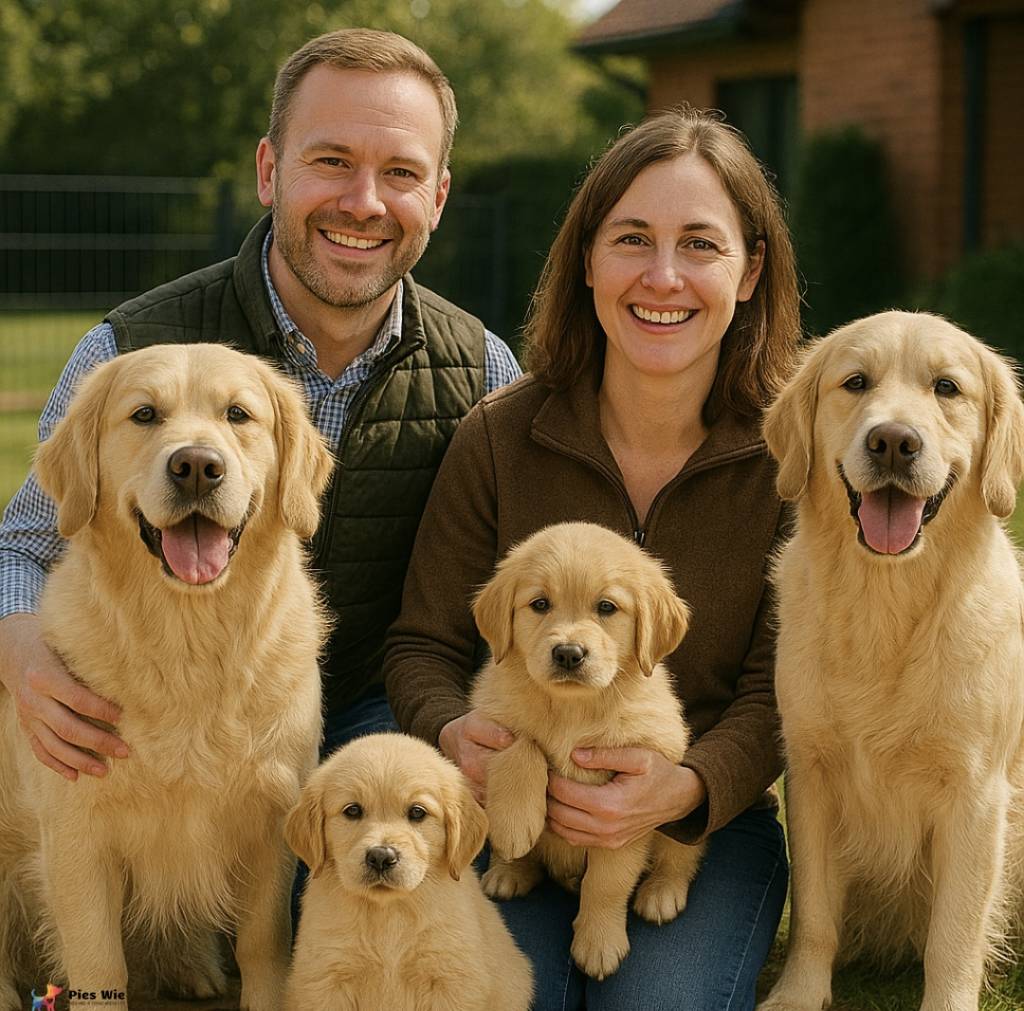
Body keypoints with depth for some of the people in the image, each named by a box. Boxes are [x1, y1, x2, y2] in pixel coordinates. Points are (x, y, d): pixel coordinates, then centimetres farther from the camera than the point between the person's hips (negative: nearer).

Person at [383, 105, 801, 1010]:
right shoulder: (499, 436, -4)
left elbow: (777, 694, -7)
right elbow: (424, 646, 3)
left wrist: (681, 790, -27)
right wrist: (455, 733, -20)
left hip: (713, 824, 0)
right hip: (513, 813, 1)